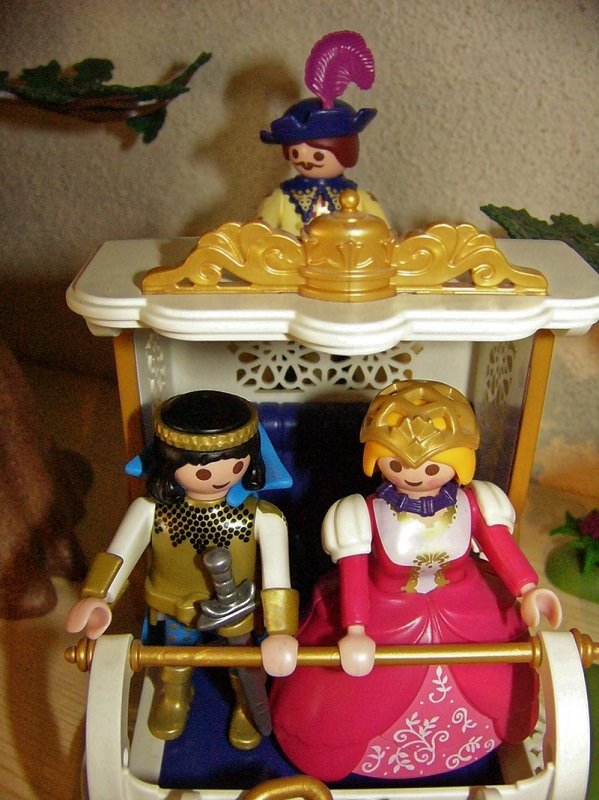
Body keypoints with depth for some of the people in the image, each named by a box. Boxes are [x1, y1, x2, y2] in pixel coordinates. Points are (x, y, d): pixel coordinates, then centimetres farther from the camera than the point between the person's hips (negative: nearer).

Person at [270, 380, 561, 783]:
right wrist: (354, 631, -30)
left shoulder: (473, 505, -18)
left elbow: (502, 548, -14)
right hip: (385, 621, -2)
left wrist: (527, 591, -29)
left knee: (506, 687, 18)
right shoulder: (366, 514, -24)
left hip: (471, 615, 2)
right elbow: (353, 574, -22)